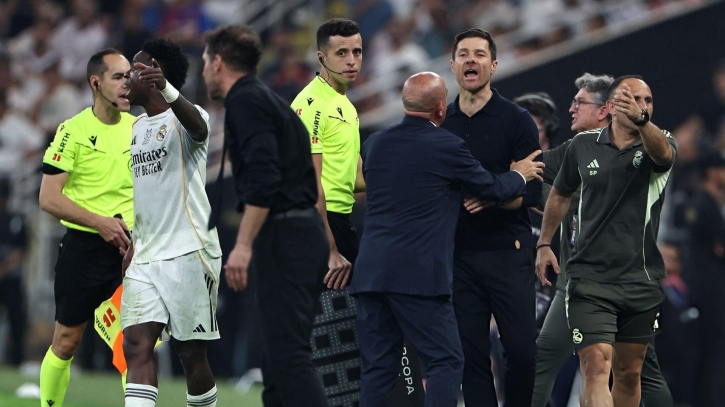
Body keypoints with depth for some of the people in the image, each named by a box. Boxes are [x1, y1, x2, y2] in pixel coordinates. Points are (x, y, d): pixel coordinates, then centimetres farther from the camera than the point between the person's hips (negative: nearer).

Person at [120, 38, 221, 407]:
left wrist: (166, 88, -53)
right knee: (137, 346, -9)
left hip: (188, 253, -7)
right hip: (146, 257, 7)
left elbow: (198, 127, -34)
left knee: (191, 352, -1)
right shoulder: (138, 127, 19)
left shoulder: (182, 118, -7)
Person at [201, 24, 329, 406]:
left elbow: (263, 178, -20)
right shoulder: (270, 100, 22)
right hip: (307, 233, 10)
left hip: (283, 239, -10)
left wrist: (244, 245, -23)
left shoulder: (246, 101, -8)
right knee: (278, 361, 12)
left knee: (289, 358, -15)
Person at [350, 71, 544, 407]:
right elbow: (492, 188, 6)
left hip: (370, 273, 6)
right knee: (446, 361, 0)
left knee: (378, 368, 8)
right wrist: (520, 175, 29)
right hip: (418, 275, -6)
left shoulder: (375, 144, 11)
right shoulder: (446, 147, -6)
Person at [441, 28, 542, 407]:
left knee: (521, 353, -5)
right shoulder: (440, 124, 11)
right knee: (471, 356, 0)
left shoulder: (516, 120, 0)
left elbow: (531, 190, -6)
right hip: (458, 253, 3)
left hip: (508, 251, -3)